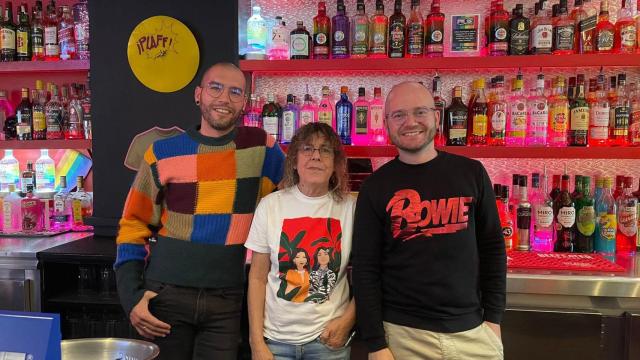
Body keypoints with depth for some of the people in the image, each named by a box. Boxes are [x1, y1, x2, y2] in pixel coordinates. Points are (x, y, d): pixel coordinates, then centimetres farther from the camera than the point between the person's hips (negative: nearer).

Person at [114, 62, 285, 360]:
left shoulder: (260, 148, -1)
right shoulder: (163, 154, -1)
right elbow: (133, 226, 3)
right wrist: (131, 295, -5)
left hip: (226, 301, 0)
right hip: (166, 294, 0)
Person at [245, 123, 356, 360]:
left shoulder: (350, 208, -5)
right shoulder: (270, 205, -6)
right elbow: (258, 278, -3)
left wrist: (348, 319, -9)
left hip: (328, 339, 0)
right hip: (276, 338, 0)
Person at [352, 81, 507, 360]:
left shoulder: (471, 173, 0)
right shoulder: (375, 187, -5)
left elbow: (492, 247, 5)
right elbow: (366, 268, -5)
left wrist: (493, 318, 2)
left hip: (472, 329, 2)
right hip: (402, 332, -1)